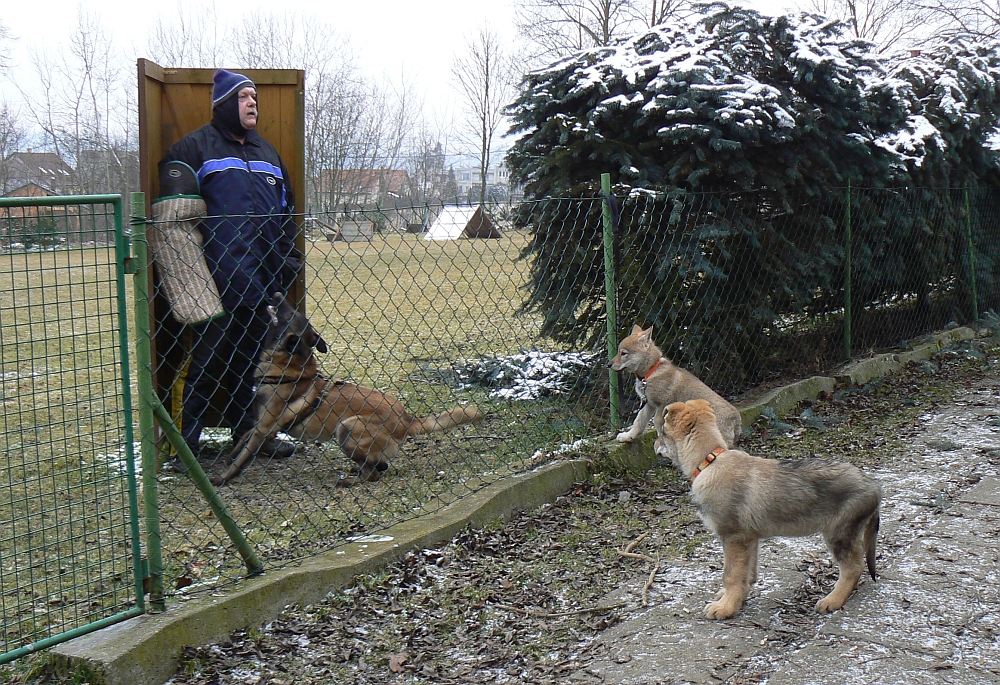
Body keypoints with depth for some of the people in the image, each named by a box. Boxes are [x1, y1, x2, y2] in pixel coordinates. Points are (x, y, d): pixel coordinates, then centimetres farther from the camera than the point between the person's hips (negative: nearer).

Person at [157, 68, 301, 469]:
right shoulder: (196, 147, -1)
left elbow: (284, 210, 26)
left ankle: (248, 432, 25)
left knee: (250, 359, 14)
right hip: (215, 281, -6)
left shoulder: (266, 152, 20)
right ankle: (186, 443, 4)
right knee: (206, 362, -3)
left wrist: (288, 258, 18)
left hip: (258, 280, 6)